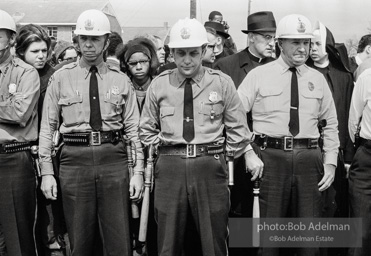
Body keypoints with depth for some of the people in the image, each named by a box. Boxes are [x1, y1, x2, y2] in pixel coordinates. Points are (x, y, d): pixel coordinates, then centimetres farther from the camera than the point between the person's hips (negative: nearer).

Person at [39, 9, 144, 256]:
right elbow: (48, 126, 4)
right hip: (75, 159, 0)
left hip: (114, 158, 0)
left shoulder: (121, 80, 7)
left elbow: (133, 128, 6)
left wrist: (138, 171, 0)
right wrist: (47, 172, -2)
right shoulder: (61, 78, 6)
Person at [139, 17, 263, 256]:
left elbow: (236, 126, 9)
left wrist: (248, 153, 4)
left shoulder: (222, 82, 2)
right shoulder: (159, 84, 6)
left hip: (210, 166, -1)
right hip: (170, 166, 1)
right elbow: (147, 129, 16)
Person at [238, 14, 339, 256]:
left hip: (309, 157, 3)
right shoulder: (258, 75, 2)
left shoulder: (318, 79, 12)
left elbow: (330, 124, 15)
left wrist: (330, 162, 5)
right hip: (271, 156, -3)